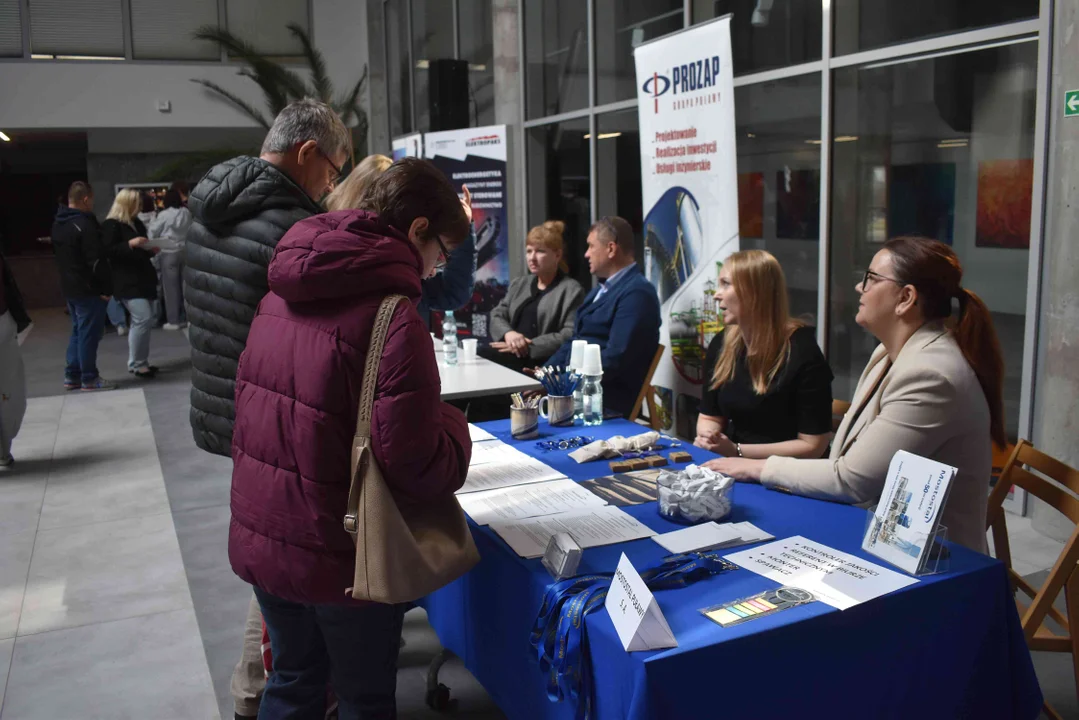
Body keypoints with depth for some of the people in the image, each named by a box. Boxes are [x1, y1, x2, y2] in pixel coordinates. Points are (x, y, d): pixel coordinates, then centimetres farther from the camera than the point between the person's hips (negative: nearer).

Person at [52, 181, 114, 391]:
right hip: (88, 288, -9)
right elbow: (96, 260, -21)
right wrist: (106, 288, -16)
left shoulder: (58, 223, 12)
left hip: (69, 286, 9)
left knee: (78, 330, 17)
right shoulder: (84, 225, -19)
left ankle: (72, 376, 21)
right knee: (89, 333, -2)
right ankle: (89, 378, 4)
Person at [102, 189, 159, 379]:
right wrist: (130, 244, -23)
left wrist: (151, 249, 8)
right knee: (143, 319, -16)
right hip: (127, 282, -9)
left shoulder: (136, 223, 19)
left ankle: (140, 362, 16)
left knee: (144, 321, 7)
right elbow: (107, 251, -15)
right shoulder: (111, 225, -7)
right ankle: (136, 364, -5)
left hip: (143, 279, 9)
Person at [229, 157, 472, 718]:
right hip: (337, 555, -6)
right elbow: (416, 467, -24)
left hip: (258, 538, 7)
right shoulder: (394, 318, -21)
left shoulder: (281, 296, 3)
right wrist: (453, 427, -4)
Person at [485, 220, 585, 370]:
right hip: (509, 355, 6)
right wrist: (508, 333, -10)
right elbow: (497, 315, 14)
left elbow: (570, 336, -10)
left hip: (542, 362, -6)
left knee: (488, 357, -31)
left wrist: (529, 346, -17)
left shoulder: (572, 290, 2)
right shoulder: (519, 284, 23)